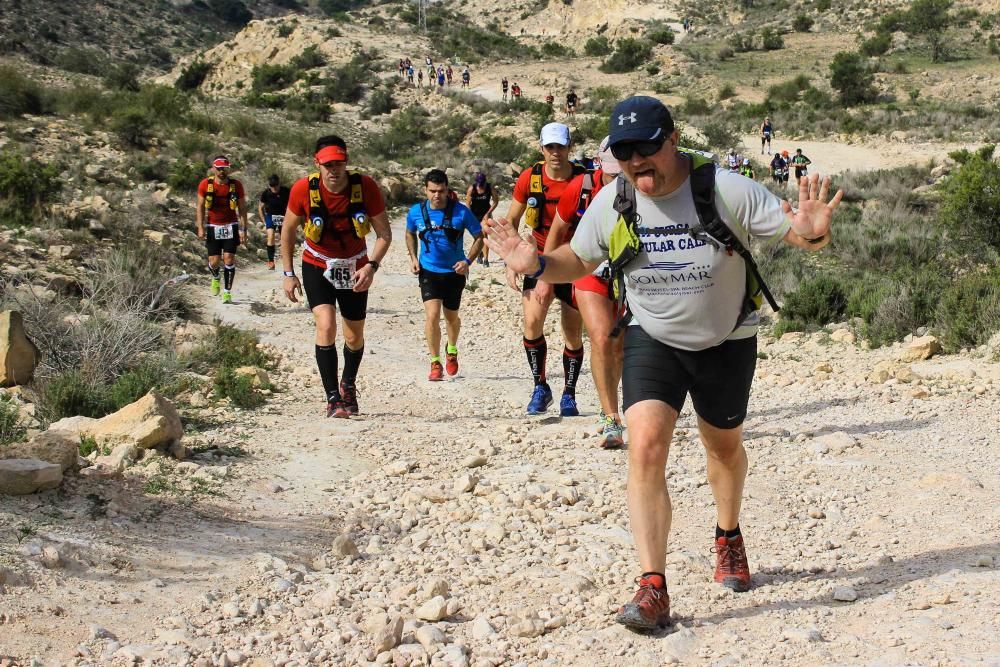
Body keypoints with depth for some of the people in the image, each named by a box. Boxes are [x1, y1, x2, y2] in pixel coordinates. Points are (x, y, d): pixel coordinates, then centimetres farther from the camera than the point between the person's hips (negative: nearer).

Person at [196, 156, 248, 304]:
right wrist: (200, 227, -4)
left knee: (229, 259, -8)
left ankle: (227, 292, 2)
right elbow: (200, 207, 3)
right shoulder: (205, 184, -5)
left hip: (231, 227, -1)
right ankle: (215, 278, 35)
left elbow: (242, 208, 0)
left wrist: (243, 229, -5)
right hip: (212, 227, 1)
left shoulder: (236, 185, -6)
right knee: (214, 261, 0)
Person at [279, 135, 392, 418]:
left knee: (355, 337, 11)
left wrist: (371, 266, -26)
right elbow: (288, 230, -2)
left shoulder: (366, 187, -20)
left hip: (355, 268, 1)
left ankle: (348, 386, 40)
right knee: (326, 326, -22)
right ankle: (333, 398, -16)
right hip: (317, 266, -1)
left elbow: (384, 233, -11)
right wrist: (288, 273, -5)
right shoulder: (303, 189, -19)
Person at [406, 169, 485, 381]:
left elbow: (479, 237, -3)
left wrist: (468, 261, -16)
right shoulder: (416, 212, -8)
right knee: (432, 315, -16)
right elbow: (410, 234, 14)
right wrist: (413, 257, 0)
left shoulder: (461, 211, -14)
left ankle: (452, 351, 45)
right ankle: (435, 363, -3)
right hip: (428, 271, 0)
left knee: (452, 317, 14)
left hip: (454, 271, 0)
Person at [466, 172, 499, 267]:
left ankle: (486, 259, -17)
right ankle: (480, 253, 39)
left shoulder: (490, 188, -17)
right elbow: (468, 204, -10)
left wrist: (488, 213, -11)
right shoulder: (471, 189, -18)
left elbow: (496, 201, -4)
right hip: (474, 214, 1)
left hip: (485, 214, -1)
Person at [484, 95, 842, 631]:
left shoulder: (725, 190, -24)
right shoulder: (611, 204, -14)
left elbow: (796, 234, -19)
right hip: (652, 339, 1)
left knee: (724, 445, 20)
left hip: (726, 341, 0)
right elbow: (578, 262, 2)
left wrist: (812, 232, -43)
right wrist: (537, 265, -19)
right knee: (645, 445, -20)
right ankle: (652, 589, -18)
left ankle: (728, 537, 52)